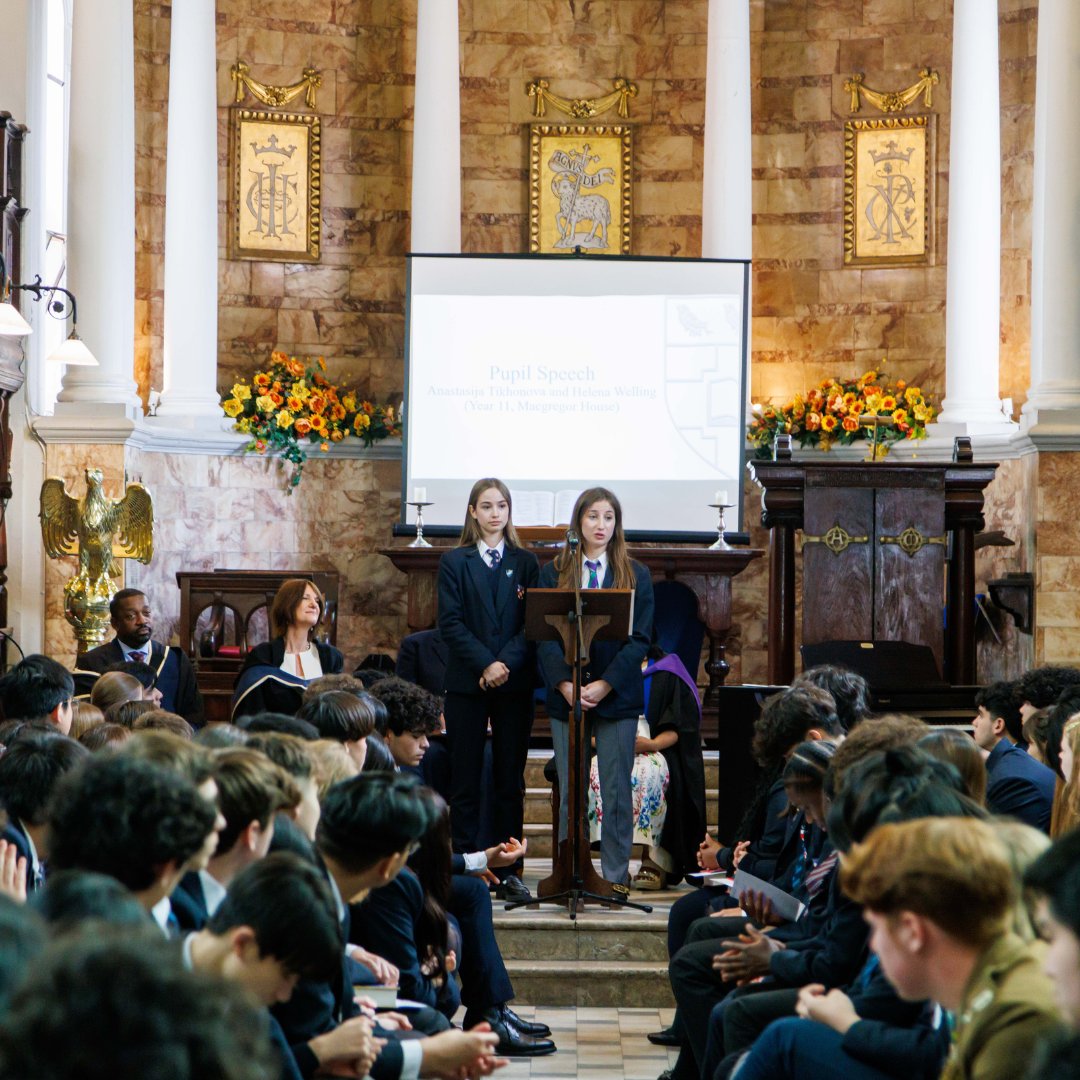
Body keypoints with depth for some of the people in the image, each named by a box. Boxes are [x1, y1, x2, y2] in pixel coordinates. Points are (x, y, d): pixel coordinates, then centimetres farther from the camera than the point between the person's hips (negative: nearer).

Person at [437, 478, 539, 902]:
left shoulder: (526, 563, 10)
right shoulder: (454, 562, 5)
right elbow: (451, 624, -3)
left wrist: (506, 664, -13)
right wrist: (485, 664, -14)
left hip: (514, 683, 1)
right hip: (467, 684, -1)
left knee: (510, 780, 3)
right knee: (466, 781, 0)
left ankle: (508, 870, 6)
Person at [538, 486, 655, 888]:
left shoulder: (636, 576, 6)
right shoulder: (553, 573, 7)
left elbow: (640, 639, -1)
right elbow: (544, 635, 0)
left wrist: (605, 685, -12)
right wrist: (564, 684, -14)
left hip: (617, 694, -1)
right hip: (566, 695, 1)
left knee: (617, 790, 0)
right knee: (568, 790, 3)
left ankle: (616, 877, 5)